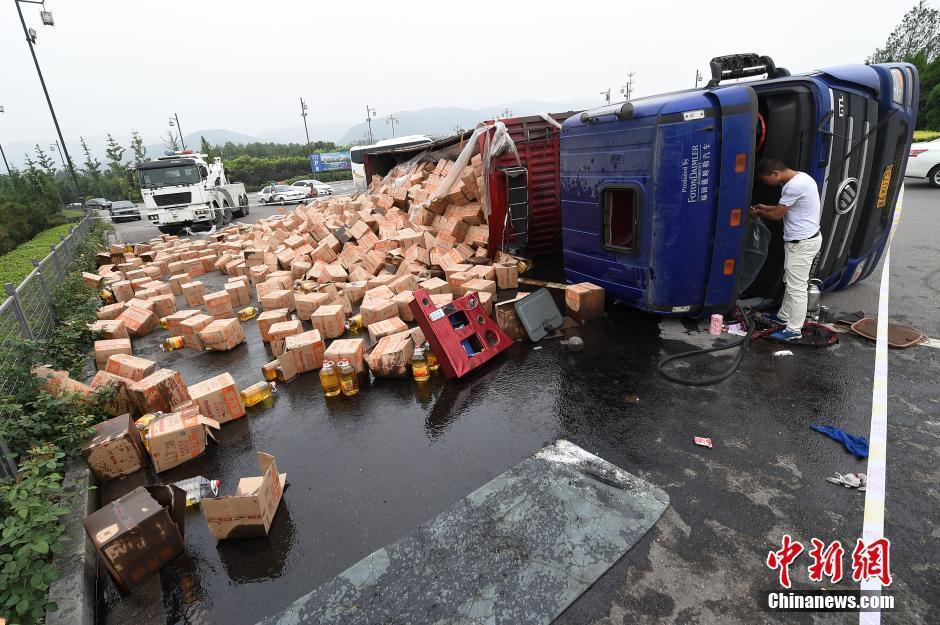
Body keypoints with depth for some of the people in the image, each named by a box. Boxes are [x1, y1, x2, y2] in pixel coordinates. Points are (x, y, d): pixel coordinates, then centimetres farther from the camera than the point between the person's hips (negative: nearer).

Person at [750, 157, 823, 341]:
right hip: (803, 239, 10)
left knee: (797, 287, -4)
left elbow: (776, 215, -15)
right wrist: (765, 207, 16)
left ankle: (794, 329, 4)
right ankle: (783, 316, 35)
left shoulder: (794, 185, -23)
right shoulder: (801, 178, 10)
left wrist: (758, 213, 3)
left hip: (802, 243, -10)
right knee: (792, 283, 21)